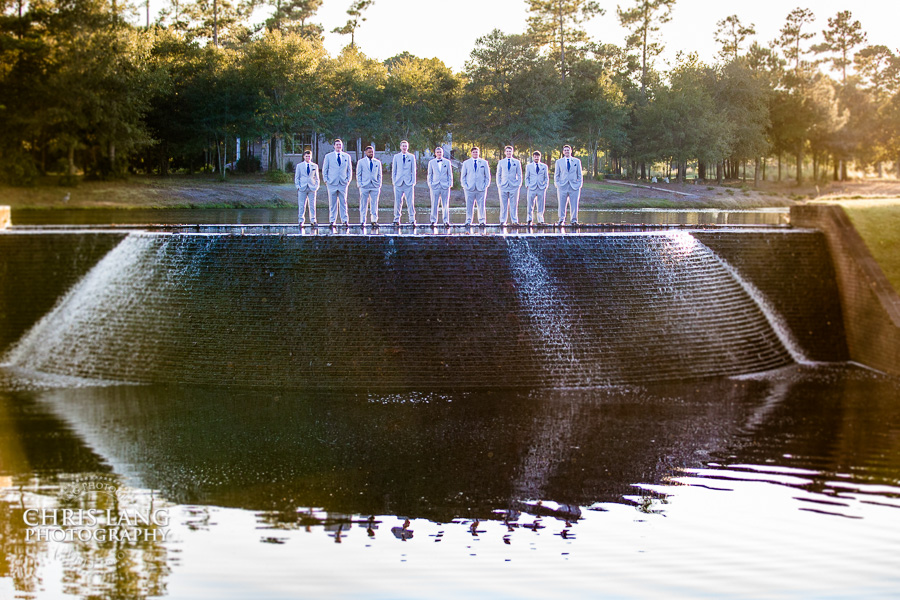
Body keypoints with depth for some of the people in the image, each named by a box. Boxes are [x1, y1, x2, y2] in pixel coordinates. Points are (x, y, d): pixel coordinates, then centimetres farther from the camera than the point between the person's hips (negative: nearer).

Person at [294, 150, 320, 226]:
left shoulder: (315, 166, 11)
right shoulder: (299, 165, 9)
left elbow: (317, 178, 14)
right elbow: (296, 177, 9)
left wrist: (316, 187, 1)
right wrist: (298, 187, -2)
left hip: (312, 188, 1)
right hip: (302, 188, -1)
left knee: (312, 205, -1)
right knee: (302, 206, -2)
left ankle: (313, 220, 4)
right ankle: (301, 221, 2)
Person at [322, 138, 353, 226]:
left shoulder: (347, 156, 12)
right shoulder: (328, 156, 8)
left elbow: (349, 169, 16)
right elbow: (324, 169, 10)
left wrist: (348, 180, 5)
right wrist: (326, 180, 0)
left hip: (343, 183, 1)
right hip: (332, 183, -1)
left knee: (343, 202, 0)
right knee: (332, 203, -1)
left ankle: (345, 221, 1)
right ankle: (332, 221, 3)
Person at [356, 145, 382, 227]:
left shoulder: (378, 162, 12)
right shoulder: (361, 162, 6)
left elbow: (379, 175, 14)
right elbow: (358, 175, 6)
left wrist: (379, 185, 5)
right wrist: (359, 185, -4)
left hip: (375, 186, 2)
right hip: (364, 186, -2)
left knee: (374, 204, 1)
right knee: (363, 205, -1)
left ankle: (374, 221, 7)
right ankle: (362, 221, 4)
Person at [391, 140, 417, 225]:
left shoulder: (411, 157, 8)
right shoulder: (396, 157, 10)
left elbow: (413, 170, 9)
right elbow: (394, 170, 12)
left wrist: (413, 182, 1)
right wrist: (394, 181, 4)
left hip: (408, 183, -1)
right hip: (398, 183, 1)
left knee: (410, 202, -4)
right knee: (397, 201, 0)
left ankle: (412, 219, -2)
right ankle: (396, 219, 6)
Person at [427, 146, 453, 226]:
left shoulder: (447, 162, 10)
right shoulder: (431, 162, 10)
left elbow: (450, 174, 11)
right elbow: (430, 174, 12)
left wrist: (450, 183, 2)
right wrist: (429, 183, 3)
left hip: (445, 186, 0)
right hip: (435, 185, 0)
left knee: (446, 204, 0)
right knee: (434, 204, -2)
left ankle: (446, 221, 3)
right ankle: (433, 221, 2)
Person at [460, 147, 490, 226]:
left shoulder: (484, 163, 11)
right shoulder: (466, 163, 11)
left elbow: (487, 176, 12)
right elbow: (463, 176, 12)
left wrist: (486, 186, 1)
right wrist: (465, 186, -1)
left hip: (481, 188, 0)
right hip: (469, 188, 0)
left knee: (481, 205, -1)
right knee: (469, 206, -2)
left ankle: (482, 221, 2)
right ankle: (468, 221, 2)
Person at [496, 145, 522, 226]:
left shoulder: (516, 162, 9)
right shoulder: (501, 162, 11)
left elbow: (519, 174, 11)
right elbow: (498, 174, 14)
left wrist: (519, 184, 1)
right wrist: (498, 184, 3)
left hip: (514, 186, -1)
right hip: (503, 186, 1)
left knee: (514, 204, -1)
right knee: (503, 205, -1)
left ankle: (515, 221, 2)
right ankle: (502, 221, 2)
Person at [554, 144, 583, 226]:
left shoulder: (577, 161, 11)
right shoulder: (559, 162, 12)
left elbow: (580, 174, 13)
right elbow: (556, 175, 13)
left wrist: (579, 185, 2)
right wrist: (557, 185, 1)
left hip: (574, 187, 0)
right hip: (562, 187, 0)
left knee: (574, 204, -3)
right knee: (562, 205, -3)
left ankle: (574, 220, 2)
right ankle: (561, 219, 3)